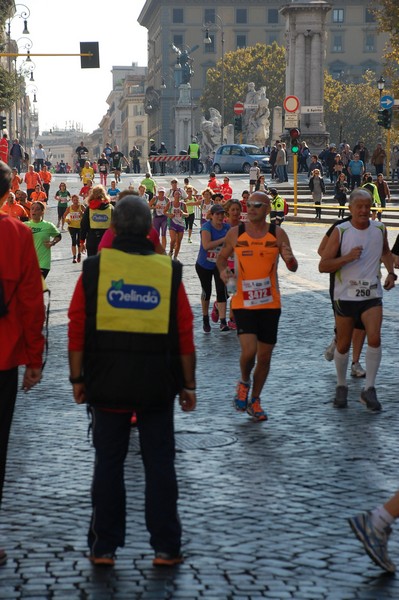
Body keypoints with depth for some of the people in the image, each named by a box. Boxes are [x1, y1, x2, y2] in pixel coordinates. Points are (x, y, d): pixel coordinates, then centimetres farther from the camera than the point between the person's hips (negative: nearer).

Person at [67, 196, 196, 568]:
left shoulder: (94, 269, -4)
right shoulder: (169, 272, -3)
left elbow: (77, 329, -5)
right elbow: (184, 336, -2)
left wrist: (77, 378, 4)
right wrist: (188, 384, 7)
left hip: (107, 383, 0)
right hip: (158, 384, 0)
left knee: (108, 463, 9)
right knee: (159, 463, 8)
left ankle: (103, 548, 12)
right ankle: (166, 548, 11)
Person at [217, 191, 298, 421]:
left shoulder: (278, 234, -1)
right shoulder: (235, 233, -1)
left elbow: (293, 268, 2)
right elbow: (222, 258, 13)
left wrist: (290, 258, -21)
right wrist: (222, 270, -9)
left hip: (270, 303, 2)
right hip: (243, 303, -2)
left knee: (265, 356, 7)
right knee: (249, 351, -17)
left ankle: (254, 400, 26)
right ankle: (244, 383, 15)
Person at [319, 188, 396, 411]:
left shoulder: (380, 229, 3)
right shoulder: (340, 232, -8)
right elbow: (323, 266, -9)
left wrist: (390, 272, 8)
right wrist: (347, 257, -22)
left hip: (372, 295, 1)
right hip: (345, 295, -1)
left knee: (375, 338, -17)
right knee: (343, 345, 8)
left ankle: (369, 389, -7)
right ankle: (342, 387, 29)